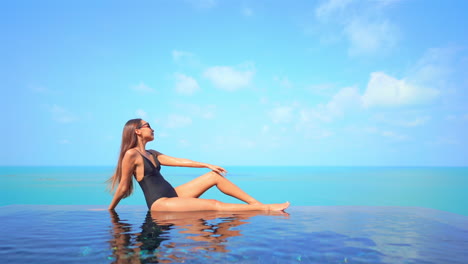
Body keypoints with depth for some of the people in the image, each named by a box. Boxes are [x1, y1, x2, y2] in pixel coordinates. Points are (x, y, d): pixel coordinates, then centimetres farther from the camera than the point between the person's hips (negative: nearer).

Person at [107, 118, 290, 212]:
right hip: (160, 203, -9)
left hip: (173, 194, 9)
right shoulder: (131, 154, -11)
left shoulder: (151, 154, 16)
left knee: (214, 175, -3)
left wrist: (206, 164, 10)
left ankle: (257, 203, -5)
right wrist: (110, 210, 1)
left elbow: (179, 161, 14)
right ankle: (265, 208, -18)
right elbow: (123, 186, -5)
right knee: (214, 205, -18)